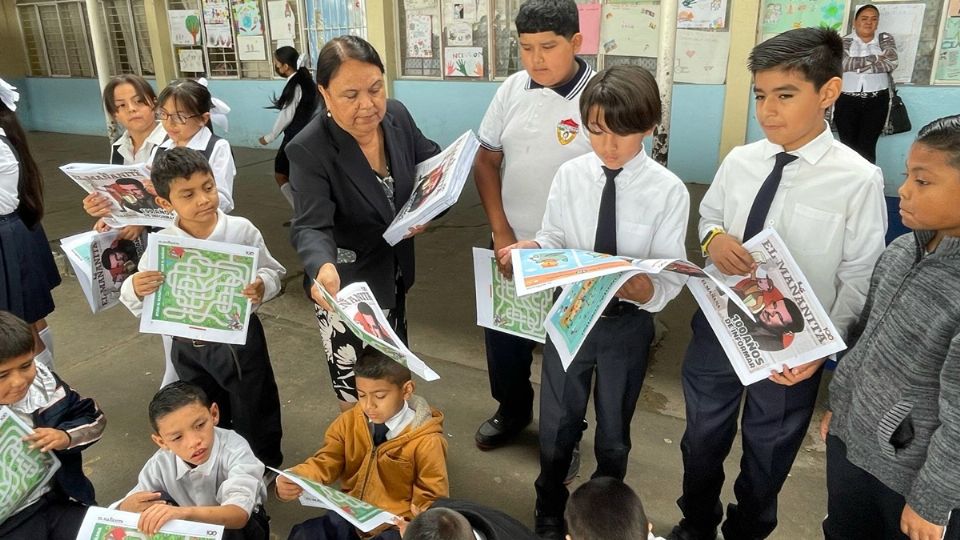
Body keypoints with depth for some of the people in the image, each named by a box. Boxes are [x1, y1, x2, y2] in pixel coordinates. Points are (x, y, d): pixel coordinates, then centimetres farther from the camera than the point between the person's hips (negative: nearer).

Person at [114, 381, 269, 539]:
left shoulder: (234, 449, -30)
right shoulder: (160, 464, -17)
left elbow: (239, 515, -42)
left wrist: (186, 512, -57)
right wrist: (127, 507, -31)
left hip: (241, 526, -3)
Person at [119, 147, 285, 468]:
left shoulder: (241, 230, -13)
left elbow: (273, 272, -4)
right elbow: (141, 308, -3)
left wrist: (262, 287, -27)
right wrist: (135, 290, -26)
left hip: (240, 340, -2)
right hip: (189, 347, 2)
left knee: (254, 413, 15)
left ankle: (266, 469, 40)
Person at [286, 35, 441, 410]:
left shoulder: (397, 116, -8)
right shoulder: (309, 150, -25)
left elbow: (432, 161, 7)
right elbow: (311, 227, -31)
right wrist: (323, 268, -53)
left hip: (393, 271, 6)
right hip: (346, 284, -6)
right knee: (360, 394, 1)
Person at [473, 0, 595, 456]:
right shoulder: (512, 89, -1)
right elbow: (486, 162, 5)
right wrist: (502, 233, -4)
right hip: (510, 246, 4)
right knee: (502, 337, 18)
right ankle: (512, 411, 45)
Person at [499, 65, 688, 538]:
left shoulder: (669, 191, -15)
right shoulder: (570, 175, -9)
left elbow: (670, 278, -17)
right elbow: (555, 240, -3)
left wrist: (641, 288, -38)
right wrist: (533, 250, -25)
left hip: (627, 323, -1)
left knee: (613, 430, 21)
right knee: (556, 424, 18)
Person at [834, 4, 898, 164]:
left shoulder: (885, 39, 9)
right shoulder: (844, 42, 6)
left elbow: (892, 62, -8)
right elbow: (843, 63, -14)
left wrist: (858, 65, -10)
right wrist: (875, 57, -10)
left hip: (876, 102, 0)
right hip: (847, 101, 0)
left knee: (867, 148, -5)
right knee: (848, 146, -2)